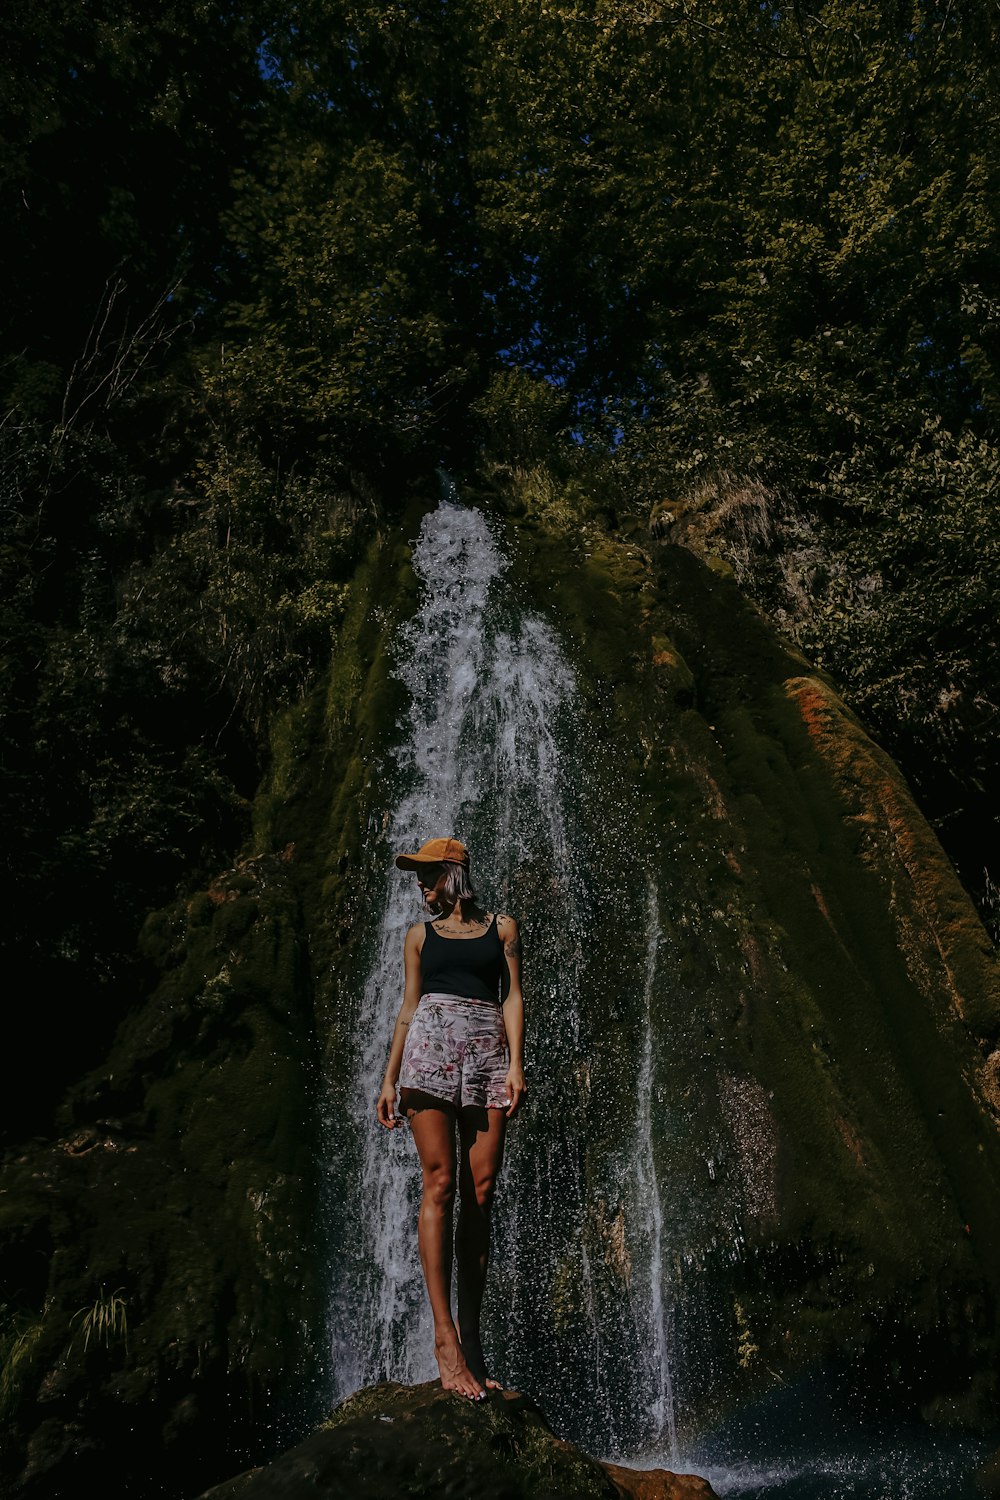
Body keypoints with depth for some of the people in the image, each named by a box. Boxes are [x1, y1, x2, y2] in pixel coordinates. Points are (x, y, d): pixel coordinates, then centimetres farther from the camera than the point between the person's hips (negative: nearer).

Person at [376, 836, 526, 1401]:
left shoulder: (502, 927, 13)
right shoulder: (421, 934, 17)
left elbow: (513, 997, 7)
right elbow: (409, 1006, 16)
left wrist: (516, 1065, -5)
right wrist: (390, 1079, 10)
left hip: (488, 1053, 0)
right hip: (430, 1047, 0)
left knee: (481, 1191, -2)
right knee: (440, 1185, -8)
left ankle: (472, 1336, 6)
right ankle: (444, 1335, -6)